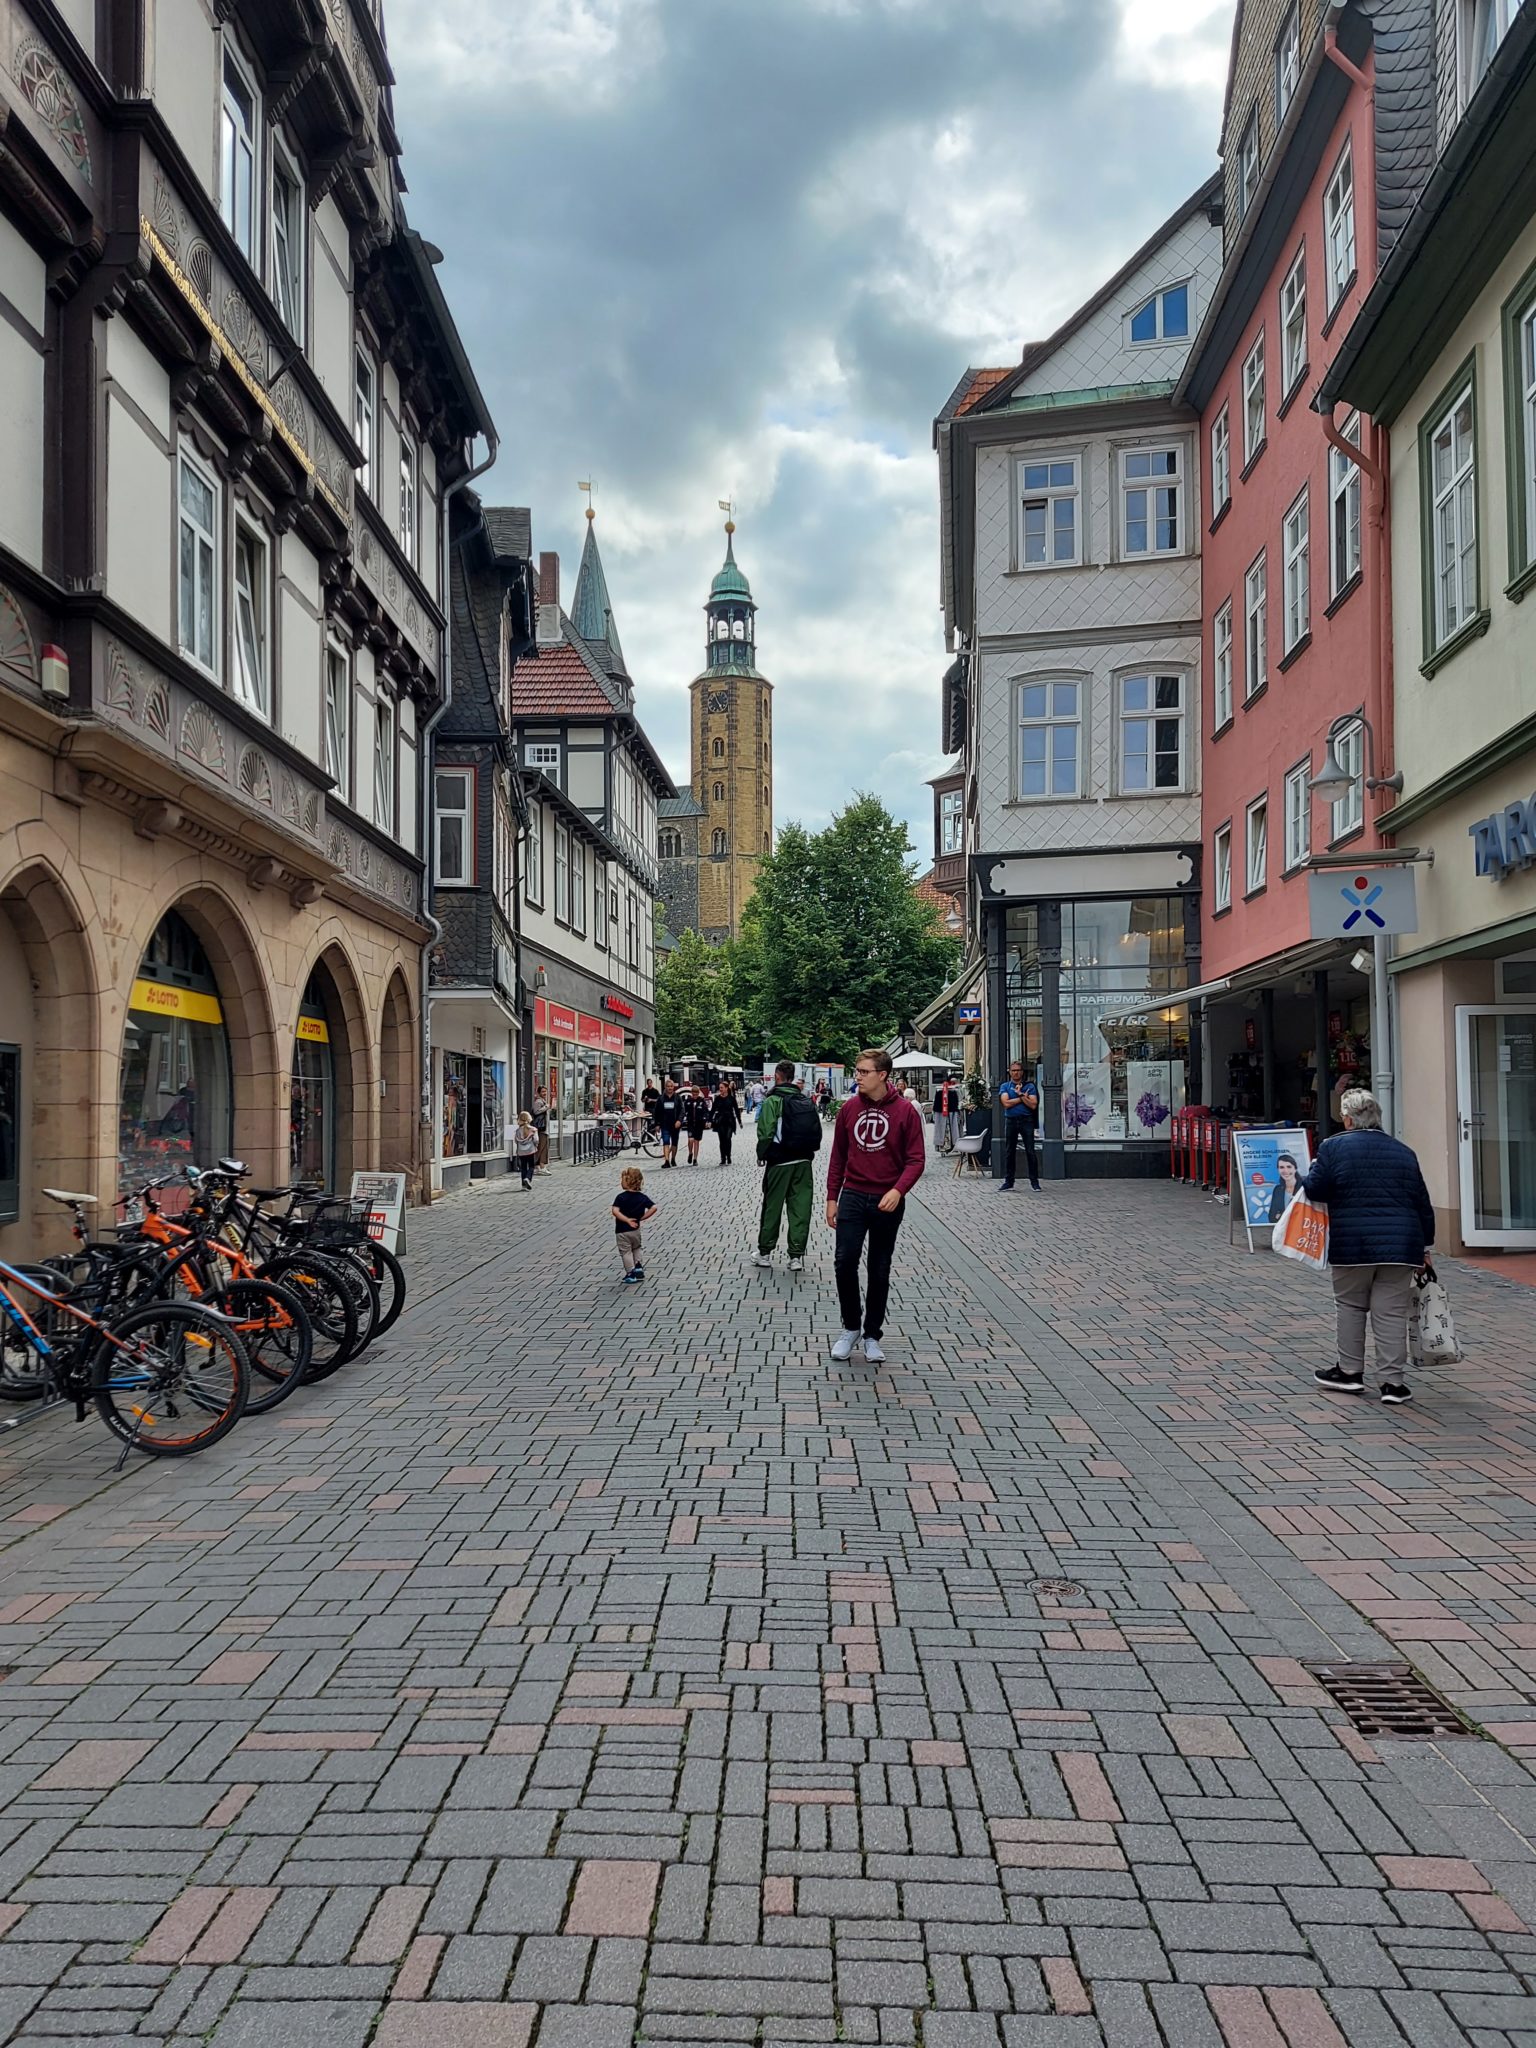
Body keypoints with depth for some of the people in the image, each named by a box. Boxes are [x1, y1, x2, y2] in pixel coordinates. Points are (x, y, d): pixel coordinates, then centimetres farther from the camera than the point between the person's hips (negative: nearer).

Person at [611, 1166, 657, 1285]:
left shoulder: (621, 1197, -16)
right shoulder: (642, 1197, -3)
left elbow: (615, 1211, -28)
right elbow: (653, 1208, -10)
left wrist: (627, 1220, -23)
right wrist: (642, 1218, -5)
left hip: (622, 1231, -4)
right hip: (636, 1230, 4)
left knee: (626, 1252, 7)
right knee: (636, 1248, 27)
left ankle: (631, 1274, 5)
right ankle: (638, 1267, 18)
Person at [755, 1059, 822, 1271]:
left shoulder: (773, 1100, -10)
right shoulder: (806, 1101, 7)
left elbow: (766, 1132, -16)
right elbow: (817, 1132, 5)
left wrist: (762, 1154, -1)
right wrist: (809, 1152, 14)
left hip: (779, 1162, -4)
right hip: (804, 1162, 4)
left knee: (772, 1206, 8)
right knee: (800, 1208, 5)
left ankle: (765, 1252, 17)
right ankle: (797, 1255, 4)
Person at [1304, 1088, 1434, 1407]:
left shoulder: (1333, 1147, -3)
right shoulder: (1404, 1153, 11)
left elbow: (1314, 1190, -4)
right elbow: (1423, 1204, 14)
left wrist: (1314, 1168, 17)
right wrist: (1424, 1245, 22)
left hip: (1352, 1245, -3)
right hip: (1400, 1245, 3)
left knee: (1350, 1306, 13)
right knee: (1391, 1314, 4)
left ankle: (1350, 1371, 20)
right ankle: (1393, 1382, 4)